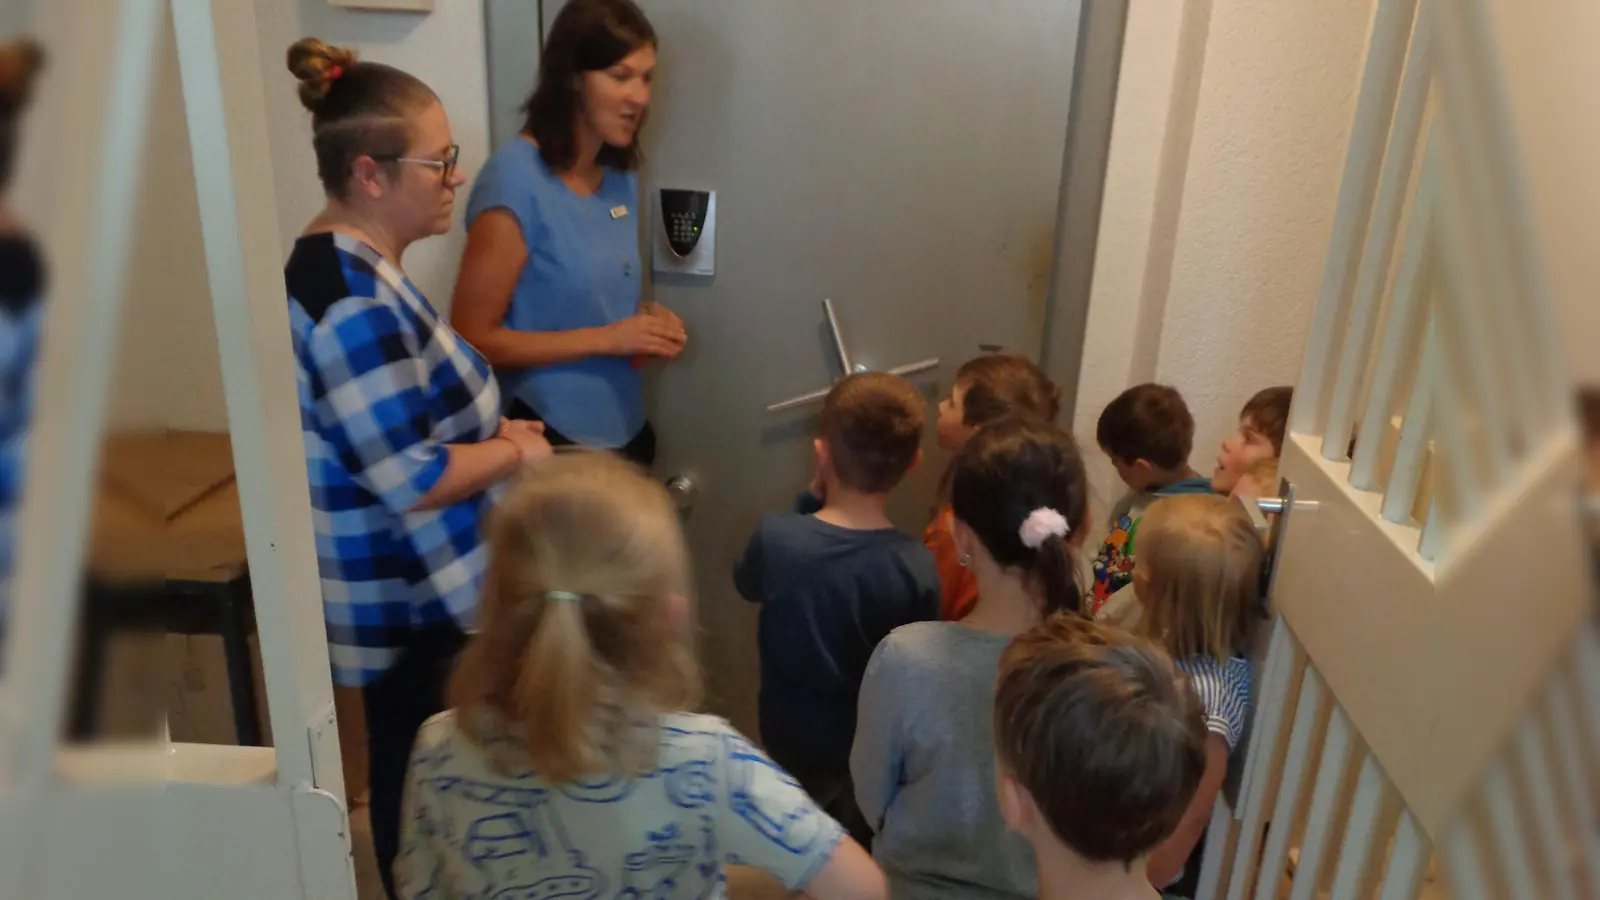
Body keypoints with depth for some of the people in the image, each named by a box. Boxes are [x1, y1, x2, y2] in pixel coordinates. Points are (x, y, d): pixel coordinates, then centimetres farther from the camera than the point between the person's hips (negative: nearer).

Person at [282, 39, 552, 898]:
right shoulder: (354, 300, -26)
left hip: (415, 584, 10)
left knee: (416, 771, 25)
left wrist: (486, 428, 4)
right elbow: (414, 482, -28)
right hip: (409, 598, -10)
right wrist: (514, 452, -12)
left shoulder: (348, 265, 6)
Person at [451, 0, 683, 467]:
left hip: (624, 431, 7)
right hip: (548, 442, -7)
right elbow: (473, 339, -17)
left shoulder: (621, 177, 4)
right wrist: (606, 339, -20)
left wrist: (644, 320, -3)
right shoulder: (515, 177, -17)